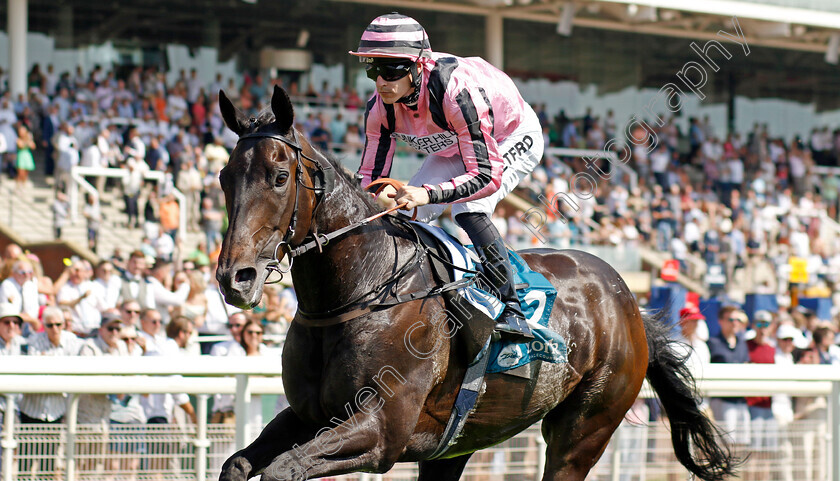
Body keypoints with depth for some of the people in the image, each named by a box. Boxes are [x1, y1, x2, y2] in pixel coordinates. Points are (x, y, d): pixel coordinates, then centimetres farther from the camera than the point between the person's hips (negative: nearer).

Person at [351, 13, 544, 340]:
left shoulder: (458, 92, -42)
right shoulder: (380, 108, -22)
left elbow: (487, 176, -42)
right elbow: (371, 178, -10)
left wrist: (427, 194, -56)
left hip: (513, 140, -7)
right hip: (454, 149, 7)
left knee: (469, 211, -30)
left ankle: (513, 310, -24)